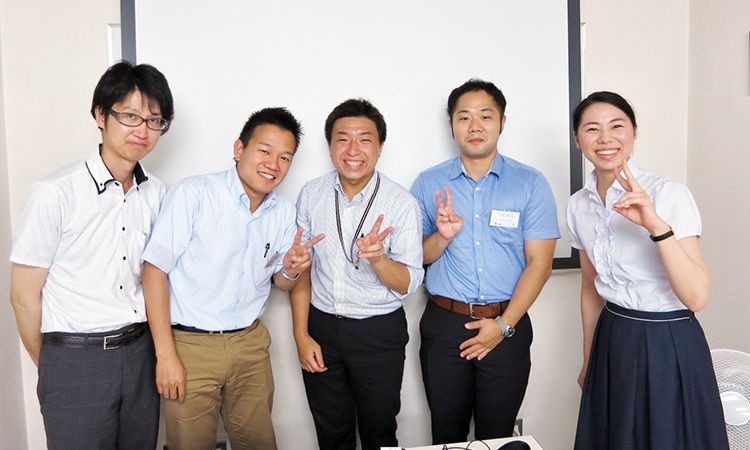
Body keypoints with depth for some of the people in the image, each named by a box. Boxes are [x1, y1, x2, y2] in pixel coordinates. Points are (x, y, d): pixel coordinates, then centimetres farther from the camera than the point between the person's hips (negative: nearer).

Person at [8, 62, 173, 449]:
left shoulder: (155, 192, 3)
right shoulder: (55, 193, -13)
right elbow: (24, 296, -6)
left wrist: (146, 346, 9)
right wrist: (52, 370, 4)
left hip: (141, 352, 5)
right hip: (75, 359, -4)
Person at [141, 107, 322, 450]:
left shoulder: (284, 210, 5)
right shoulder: (194, 194, -11)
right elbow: (154, 270, -13)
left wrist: (290, 270, -12)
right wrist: (166, 355, -15)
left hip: (250, 344, 5)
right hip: (191, 345, -4)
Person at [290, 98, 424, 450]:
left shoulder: (402, 204, -13)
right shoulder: (311, 195, -4)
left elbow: (408, 284, -12)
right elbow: (301, 267, 3)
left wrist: (378, 258, -33)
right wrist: (301, 335, 0)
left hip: (379, 333, -2)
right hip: (320, 327, 3)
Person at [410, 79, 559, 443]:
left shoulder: (530, 184, 1)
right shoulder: (428, 184, 4)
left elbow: (539, 262, -3)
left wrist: (504, 325, -10)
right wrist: (442, 236, -15)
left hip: (507, 324, -1)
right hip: (444, 324, 1)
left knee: (497, 435, 12)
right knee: (447, 435, 12)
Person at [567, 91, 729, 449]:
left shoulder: (669, 194, -15)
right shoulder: (579, 206, 1)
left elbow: (697, 297, -23)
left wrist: (657, 226, -34)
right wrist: (588, 361, 18)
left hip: (669, 347, -5)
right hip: (612, 343, 5)